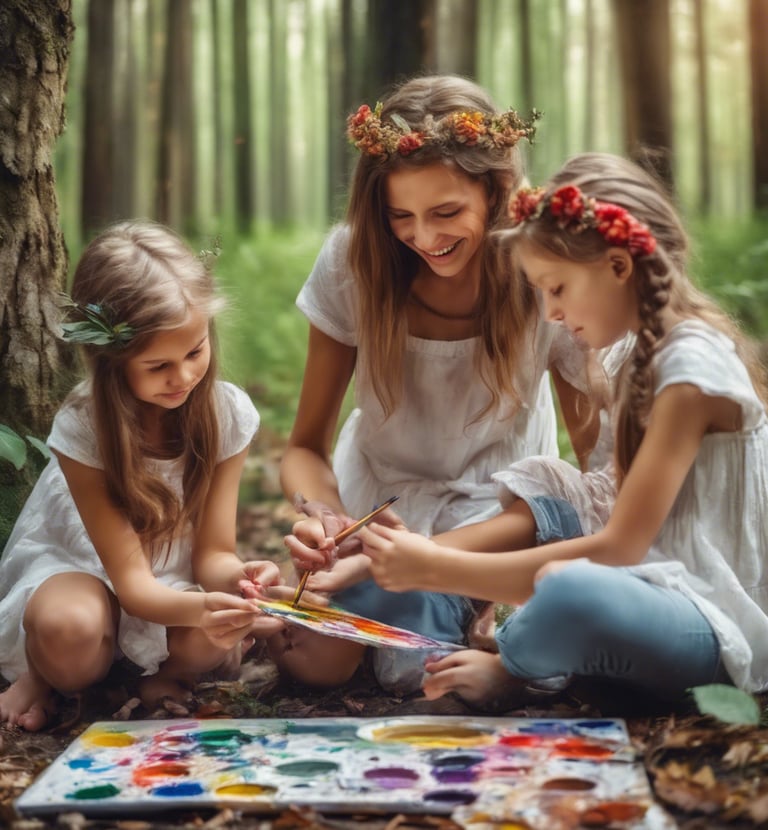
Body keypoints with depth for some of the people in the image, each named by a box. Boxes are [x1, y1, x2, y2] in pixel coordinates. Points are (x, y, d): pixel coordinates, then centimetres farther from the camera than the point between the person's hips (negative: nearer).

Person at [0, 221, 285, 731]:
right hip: (80, 567, -2)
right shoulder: (82, 427, -25)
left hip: (180, 575, 2)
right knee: (67, 627, -38)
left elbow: (213, 552, -13)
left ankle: (163, 673, 1)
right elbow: (131, 579, -25)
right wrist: (199, 608, -47)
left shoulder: (229, 414, -16)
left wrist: (233, 578, -39)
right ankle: (48, 677, -2)